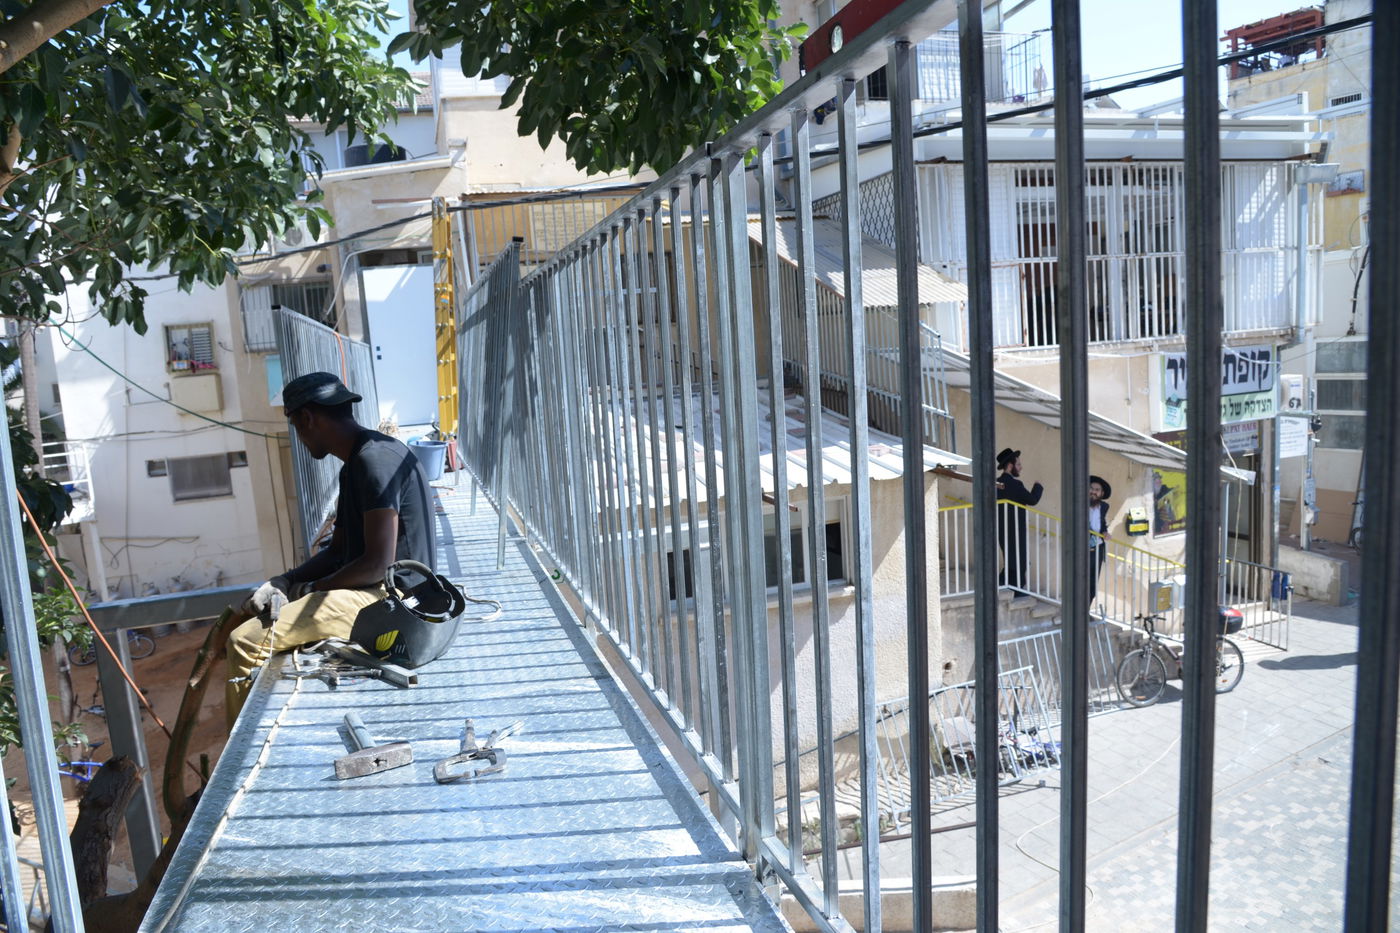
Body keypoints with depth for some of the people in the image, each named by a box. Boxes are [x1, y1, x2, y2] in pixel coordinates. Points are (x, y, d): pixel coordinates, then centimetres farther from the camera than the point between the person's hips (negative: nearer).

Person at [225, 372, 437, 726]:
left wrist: (311, 589, -8)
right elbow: (338, 552, 17)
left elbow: (379, 564, -21)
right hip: (371, 589, 11)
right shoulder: (354, 464, 15)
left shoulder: (376, 459, -18)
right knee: (252, 614, 18)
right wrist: (283, 581, 1)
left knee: (245, 643, -15)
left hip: (388, 597, -11)